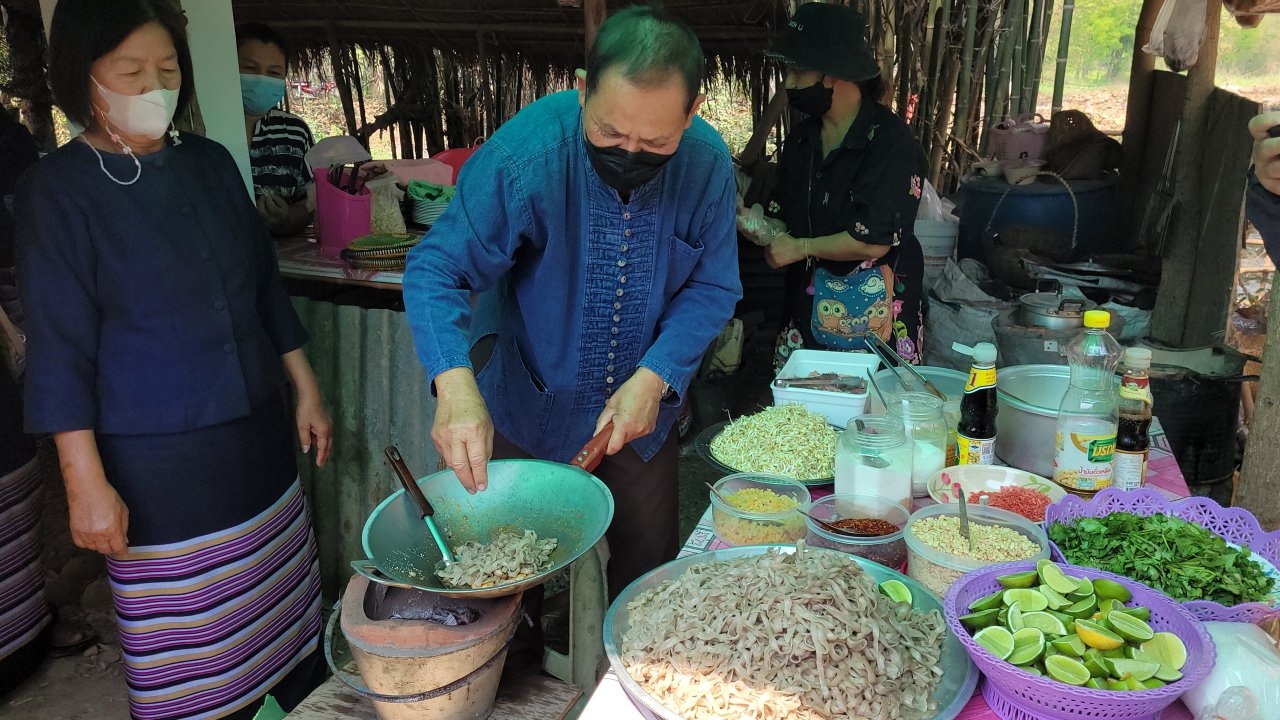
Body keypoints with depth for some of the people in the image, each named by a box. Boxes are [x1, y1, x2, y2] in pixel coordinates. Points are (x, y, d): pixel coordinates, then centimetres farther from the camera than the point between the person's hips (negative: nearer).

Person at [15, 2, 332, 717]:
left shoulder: (211, 163, 6)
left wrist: (306, 389, 13)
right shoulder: (56, 189, -7)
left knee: (294, 610, 13)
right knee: (192, 658, 5)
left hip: (258, 437, 5)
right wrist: (87, 483, -11)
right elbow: (60, 349, -9)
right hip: (155, 463, -4)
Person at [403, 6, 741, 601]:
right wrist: (455, 384, -41)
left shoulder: (708, 163, -17)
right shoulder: (525, 152, -26)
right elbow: (437, 270, -25)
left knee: (649, 564, 19)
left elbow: (712, 288, -8)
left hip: (642, 415, 2)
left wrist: (655, 376, -23)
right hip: (528, 414, -2)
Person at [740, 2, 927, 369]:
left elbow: (873, 241, -18)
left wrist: (801, 247, -8)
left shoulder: (890, 141, -13)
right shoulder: (801, 139, 10)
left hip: (872, 310, -6)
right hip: (807, 304, 6)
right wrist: (752, 221, -9)